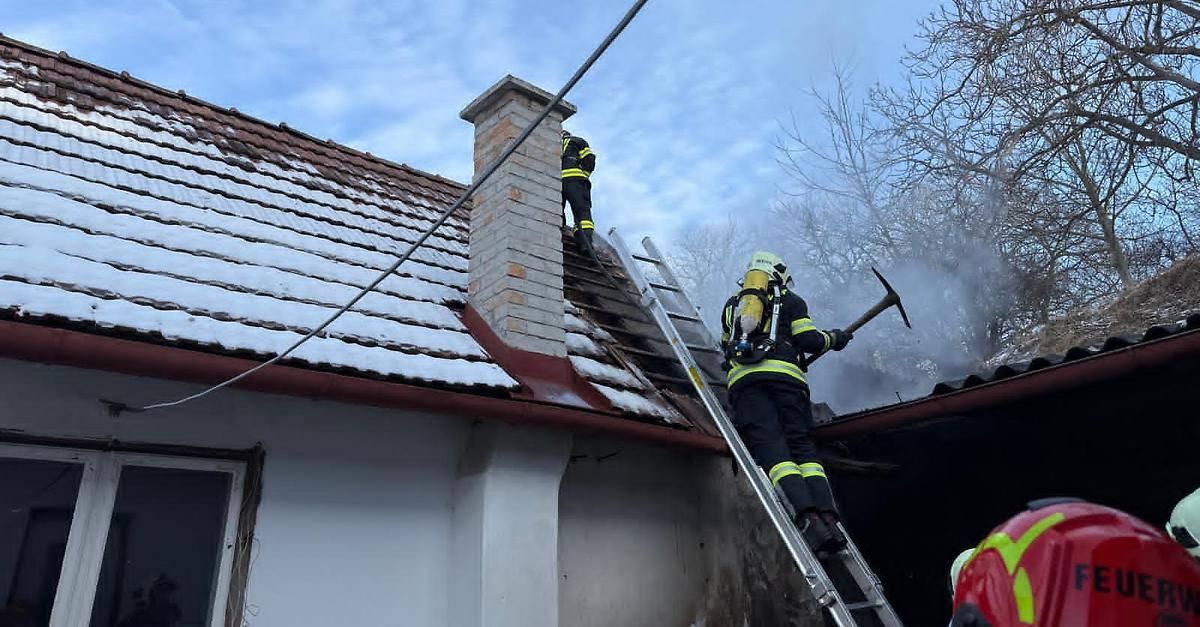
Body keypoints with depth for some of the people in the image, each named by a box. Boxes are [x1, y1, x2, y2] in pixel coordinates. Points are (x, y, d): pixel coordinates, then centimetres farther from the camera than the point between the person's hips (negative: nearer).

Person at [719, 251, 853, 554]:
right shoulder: (791, 300, 22)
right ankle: (828, 517, -19)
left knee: (769, 446, -14)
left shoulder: (732, 304, 31)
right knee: (801, 444, 0)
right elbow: (808, 340, 10)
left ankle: (807, 517, -33)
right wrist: (833, 338, 29)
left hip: (743, 379, 1)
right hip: (785, 373, 0)